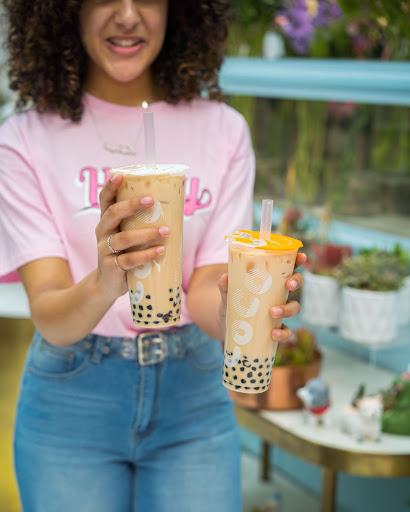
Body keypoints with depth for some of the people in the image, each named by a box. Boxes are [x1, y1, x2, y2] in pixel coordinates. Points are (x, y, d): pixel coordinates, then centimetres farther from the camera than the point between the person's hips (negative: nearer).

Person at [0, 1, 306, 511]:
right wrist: (103, 284, -39)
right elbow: (50, 318, -17)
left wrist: (234, 310, -32)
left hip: (191, 398, 1)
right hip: (71, 406, -1)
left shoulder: (222, 130, -5)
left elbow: (205, 292, -8)